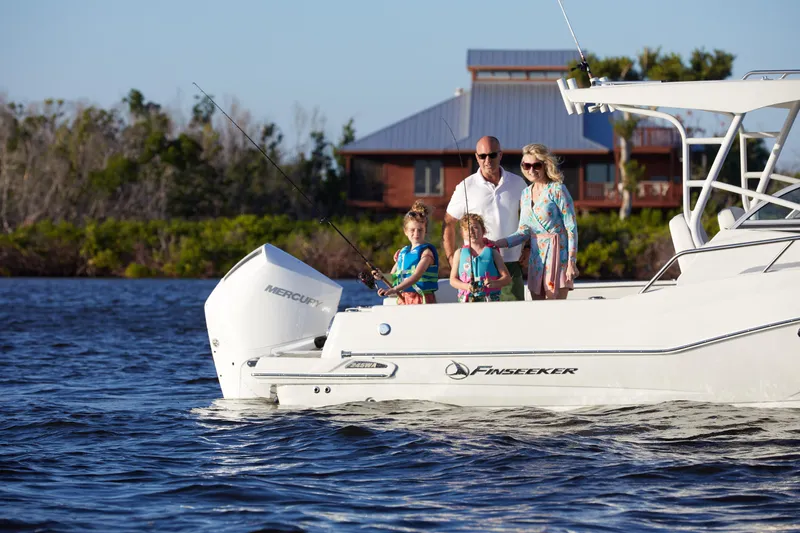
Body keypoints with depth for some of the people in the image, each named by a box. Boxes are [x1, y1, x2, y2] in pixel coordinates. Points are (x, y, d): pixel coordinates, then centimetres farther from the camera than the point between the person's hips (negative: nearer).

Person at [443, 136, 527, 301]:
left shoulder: (518, 183, 8)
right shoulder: (466, 187, 2)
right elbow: (449, 223, 7)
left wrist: (526, 249, 9)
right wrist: (452, 261, 1)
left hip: (511, 265, 2)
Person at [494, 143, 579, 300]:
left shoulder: (557, 190, -7)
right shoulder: (526, 194, 12)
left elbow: (571, 228, -9)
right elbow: (524, 232, 15)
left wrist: (572, 262, -15)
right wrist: (496, 244, 2)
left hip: (557, 254, -6)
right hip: (536, 257, 6)